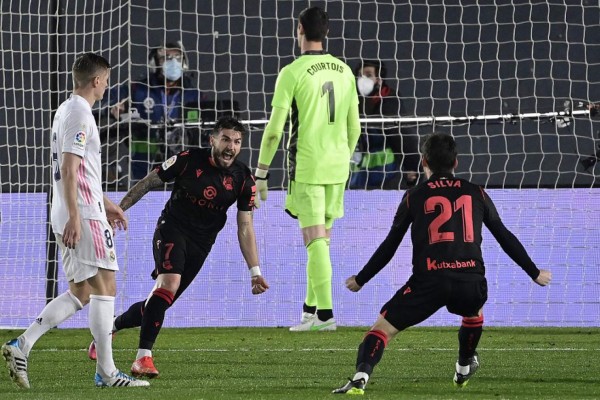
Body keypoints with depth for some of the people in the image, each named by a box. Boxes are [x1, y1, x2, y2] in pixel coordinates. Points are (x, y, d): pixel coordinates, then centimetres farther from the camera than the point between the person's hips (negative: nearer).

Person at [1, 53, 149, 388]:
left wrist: (105, 203, 32)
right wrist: (75, 218, -24)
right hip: (85, 216, -10)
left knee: (80, 293, 10)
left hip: (73, 216, 10)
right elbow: (69, 170, -20)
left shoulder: (67, 110, 18)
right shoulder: (80, 115, -13)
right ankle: (107, 373, -4)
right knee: (105, 287, -5)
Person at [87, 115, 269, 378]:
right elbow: (148, 183, 1)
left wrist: (255, 272, -2)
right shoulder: (188, 160, -11)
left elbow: (245, 228, 1)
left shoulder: (243, 180, -4)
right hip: (172, 230, -4)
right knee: (169, 283, -29)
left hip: (200, 246, 4)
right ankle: (143, 358, -28)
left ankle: (111, 326, 33)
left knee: (159, 304, 5)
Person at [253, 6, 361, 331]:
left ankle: (325, 314, -11)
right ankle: (310, 309, 19)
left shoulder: (292, 73, -10)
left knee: (315, 241, -6)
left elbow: (274, 130, -11)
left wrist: (260, 174, -5)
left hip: (306, 169, -5)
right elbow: (353, 127, 13)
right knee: (321, 240, 14)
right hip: (337, 169, 5)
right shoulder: (344, 71, 8)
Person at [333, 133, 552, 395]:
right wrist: (534, 273, 34)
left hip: (428, 281, -3)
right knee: (473, 312, 38)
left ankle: (360, 377, -22)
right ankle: (464, 370, 51)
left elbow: (389, 246, 13)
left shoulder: (414, 196, 12)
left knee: (383, 327, 2)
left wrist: (360, 280, 24)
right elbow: (505, 238, 23)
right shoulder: (476, 193, 18)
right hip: (471, 281, 3)